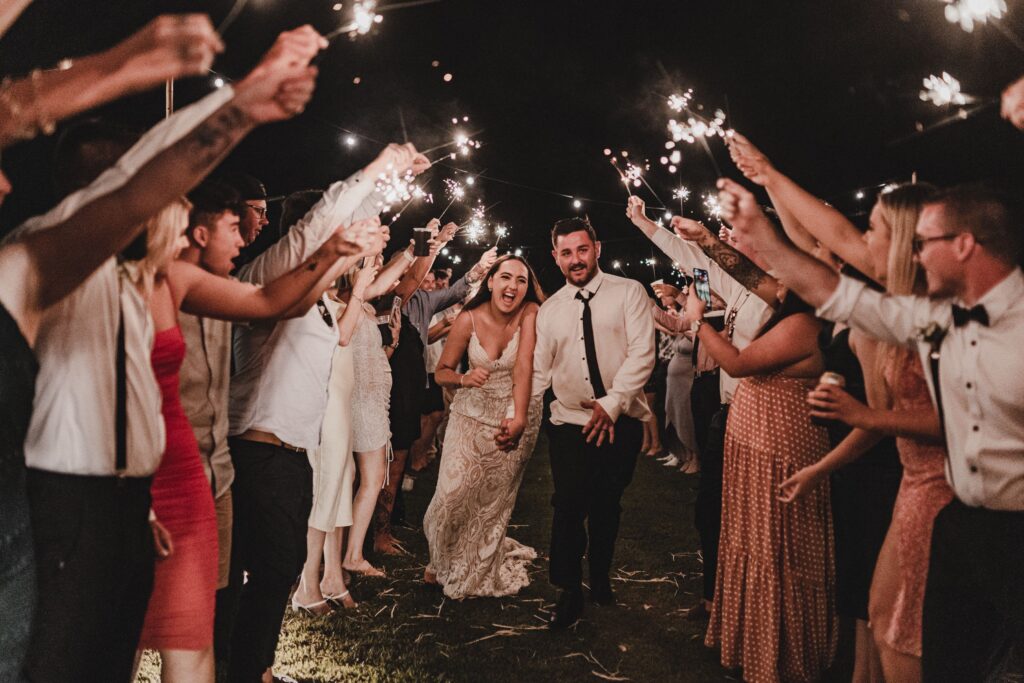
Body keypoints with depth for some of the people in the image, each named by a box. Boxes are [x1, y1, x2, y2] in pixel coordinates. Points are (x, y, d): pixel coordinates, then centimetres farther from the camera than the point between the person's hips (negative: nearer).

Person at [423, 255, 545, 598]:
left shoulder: (531, 313, -15)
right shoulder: (469, 319, -12)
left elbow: (523, 367, -27)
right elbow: (442, 371, -4)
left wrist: (519, 417, -39)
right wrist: (463, 378, -27)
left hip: (516, 415, 0)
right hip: (472, 413, 1)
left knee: (496, 499, 9)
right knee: (454, 492, -5)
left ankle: (481, 565, 33)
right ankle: (446, 559, 24)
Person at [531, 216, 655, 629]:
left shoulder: (629, 293, -3)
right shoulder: (549, 310, 7)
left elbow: (642, 354, -11)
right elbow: (538, 372, 9)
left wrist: (612, 403, -20)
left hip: (620, 422, -1)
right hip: (569, 423, 1)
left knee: (607, 506, 12)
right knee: (568, 508, -5)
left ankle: (600, 578, 34)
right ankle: (569, 592, 12)